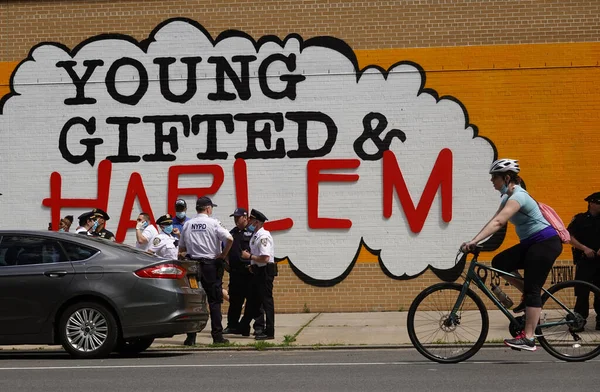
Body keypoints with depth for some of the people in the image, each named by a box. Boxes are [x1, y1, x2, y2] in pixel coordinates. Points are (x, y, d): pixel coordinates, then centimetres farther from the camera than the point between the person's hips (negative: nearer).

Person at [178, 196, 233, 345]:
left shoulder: (188, 224, 6)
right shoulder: (212, 223, -7)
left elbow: (181, 247, 11)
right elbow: (229, 239, -17)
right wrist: (223, 255, -5)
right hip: (211, 264, -4)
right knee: (214, 300, 3)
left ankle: (191, 337, 2)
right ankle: (217, 335, 2)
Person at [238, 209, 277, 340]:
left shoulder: (263, 236, -17)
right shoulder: (255, 236, 14)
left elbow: (265, 258, -25)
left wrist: (249, 256, -15)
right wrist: (252, 264, 10)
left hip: (265, 271, -10)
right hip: (258, 272, 10)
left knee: (266, 300, -6)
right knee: (252, 300, 16)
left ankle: (269, 332, -2)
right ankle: (243, 328, 25)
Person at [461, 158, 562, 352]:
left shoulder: (518, 196, -20)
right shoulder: (508, 197, 11)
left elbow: (498, 222, -32)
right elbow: (494, 221, 7)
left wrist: (474, 241, -39)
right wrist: (474, 241, -4)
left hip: (546, 243, -10)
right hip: (531, 243, 10)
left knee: (532, 289, -12)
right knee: (498, 263, -1)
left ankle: (528, 338, -12)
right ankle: (531, 297, 10)